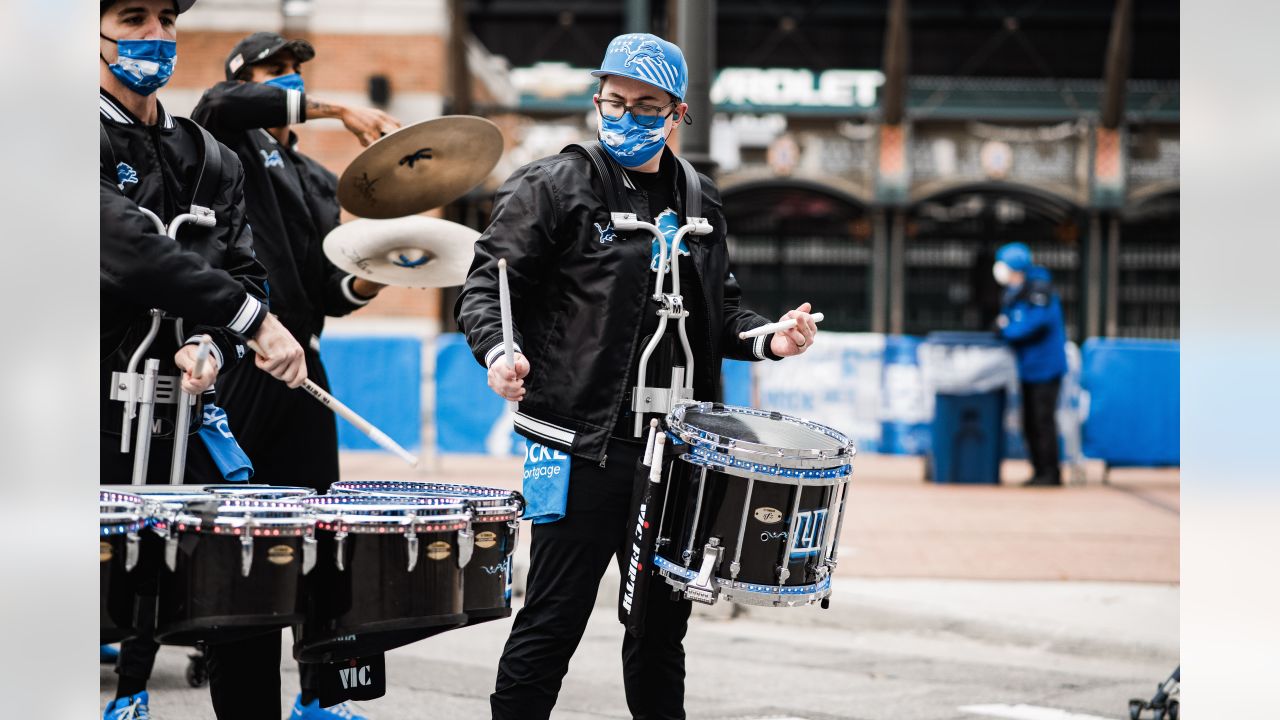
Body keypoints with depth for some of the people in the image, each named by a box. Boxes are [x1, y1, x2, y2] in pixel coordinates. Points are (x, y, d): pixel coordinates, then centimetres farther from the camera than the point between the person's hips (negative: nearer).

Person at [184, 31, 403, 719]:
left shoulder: (321, 183, 21)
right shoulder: (231, 147, 3)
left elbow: (330, 294, 18)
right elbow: (219, 105, -23)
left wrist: (367, 281, -5)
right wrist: (338, 110, -20)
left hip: (300, 367, 6)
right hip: (233, 362, -6)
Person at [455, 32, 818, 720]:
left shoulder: (699, 201, 15)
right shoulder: (552, 187, -3)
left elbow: (718, 306, 23)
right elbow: (486, 285, -7)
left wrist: (768, 338, 4)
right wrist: (498, 351, -26)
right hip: (585, 444, -6)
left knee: (664, 618, 14)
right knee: (554, 619, -4)